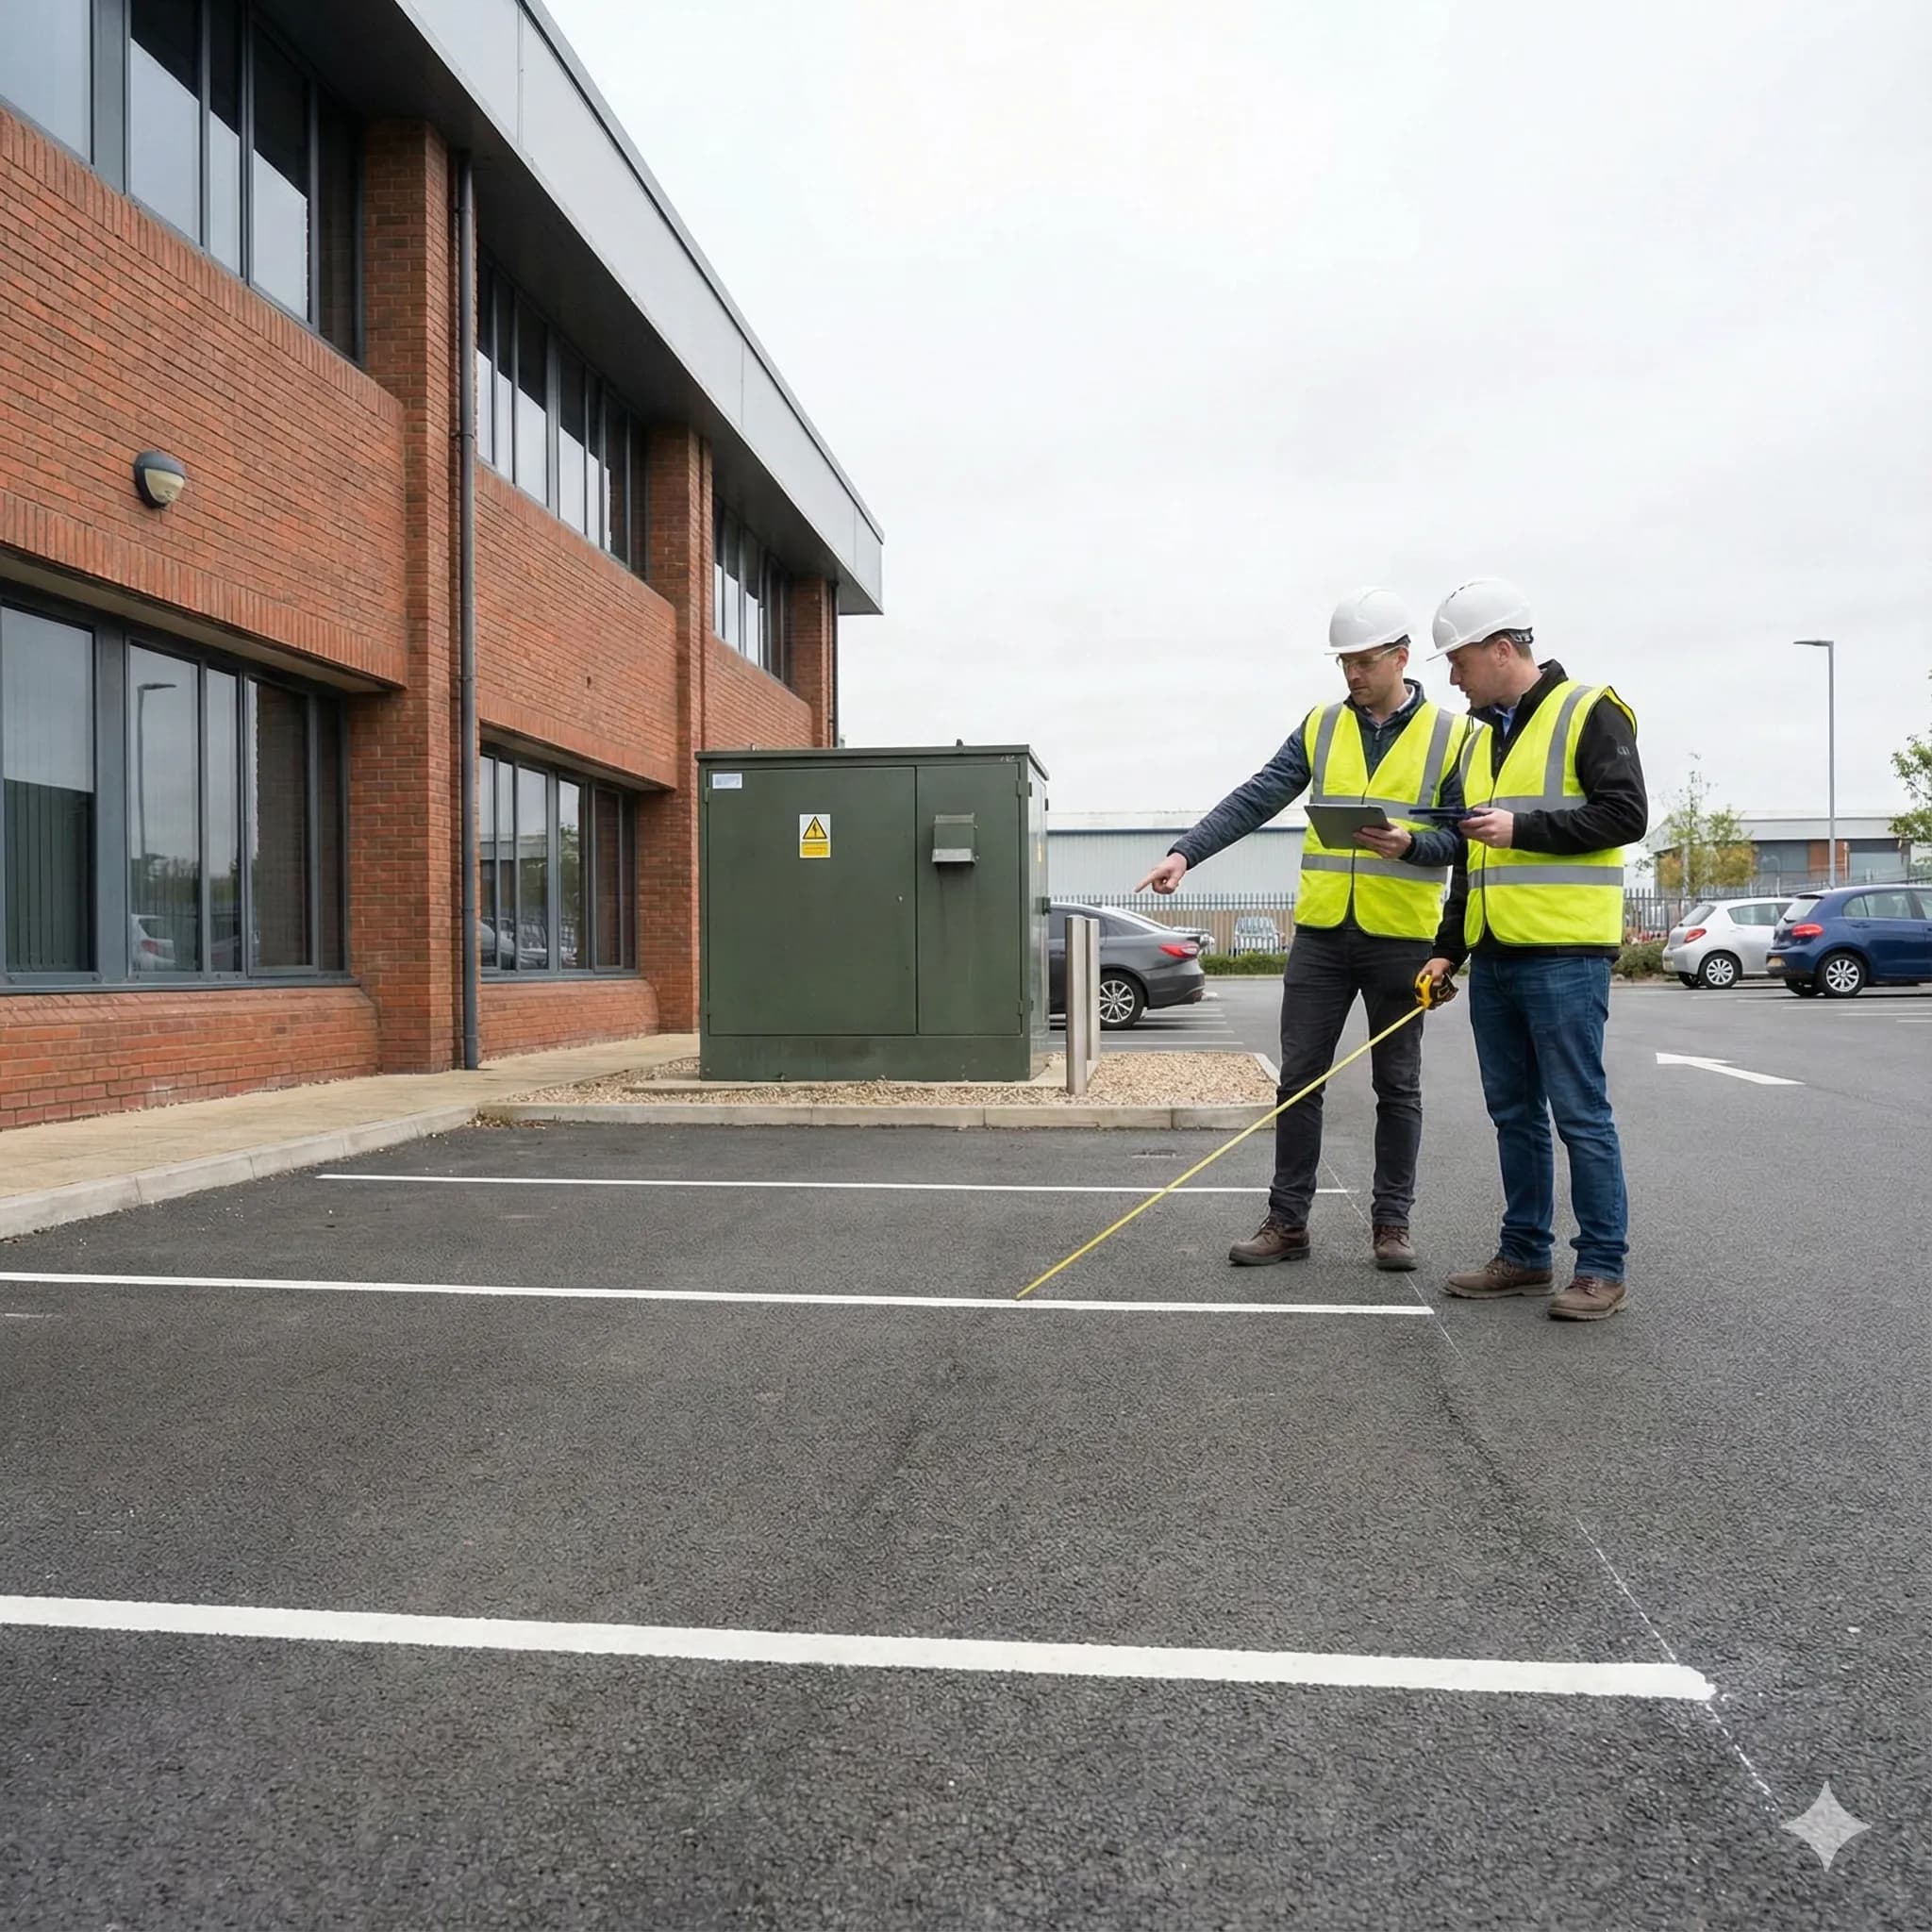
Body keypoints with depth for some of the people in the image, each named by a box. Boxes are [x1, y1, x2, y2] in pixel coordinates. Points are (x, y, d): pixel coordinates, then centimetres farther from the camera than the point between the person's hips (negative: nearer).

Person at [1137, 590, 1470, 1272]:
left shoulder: (1449, 735, 0)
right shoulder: (1321, 727, 8)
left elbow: (1464, 834, -1)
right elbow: (1253, 799, -1)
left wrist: (1409, 844, -21)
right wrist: (1186, 851, -13)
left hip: (1401, 937, -2)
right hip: (1321, 934, 2)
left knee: (1397, 1086, 7)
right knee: (1299, 1079, 3)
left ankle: (1391, 1222, 19)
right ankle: (1287, 1221, 13)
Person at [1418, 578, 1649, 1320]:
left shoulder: (1590, 712, -3)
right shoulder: (1480, 739, 19)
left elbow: (1626, 814, -12)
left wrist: (1523, 827, -16)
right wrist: (1448, 949, 16)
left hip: (1564, 955, -8)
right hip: (1494, 959, 8)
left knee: (1579, 1112, -4)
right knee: (1514, 1114, 12)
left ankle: (1602, 1267, 6)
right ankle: (1525, 1254, 21)